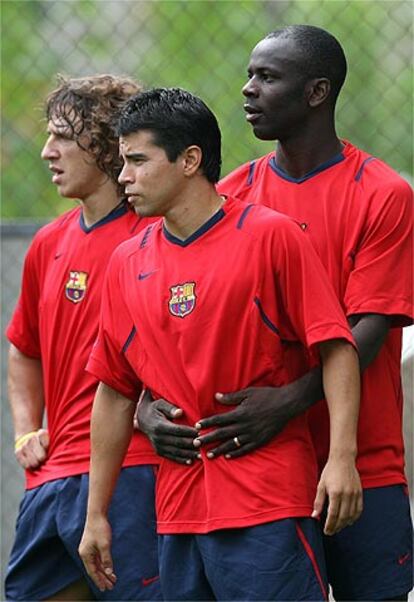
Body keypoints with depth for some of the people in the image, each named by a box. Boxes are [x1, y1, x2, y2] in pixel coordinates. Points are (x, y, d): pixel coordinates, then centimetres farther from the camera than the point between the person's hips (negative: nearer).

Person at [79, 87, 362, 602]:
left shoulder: (271, 236, -4)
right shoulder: (126, 264, 12)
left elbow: (336, 349, -7)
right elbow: (115, 392, 15)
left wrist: (341, 457, -17)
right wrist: (96, 514, 14)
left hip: (267, 507, -5)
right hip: (176, 513, 5)